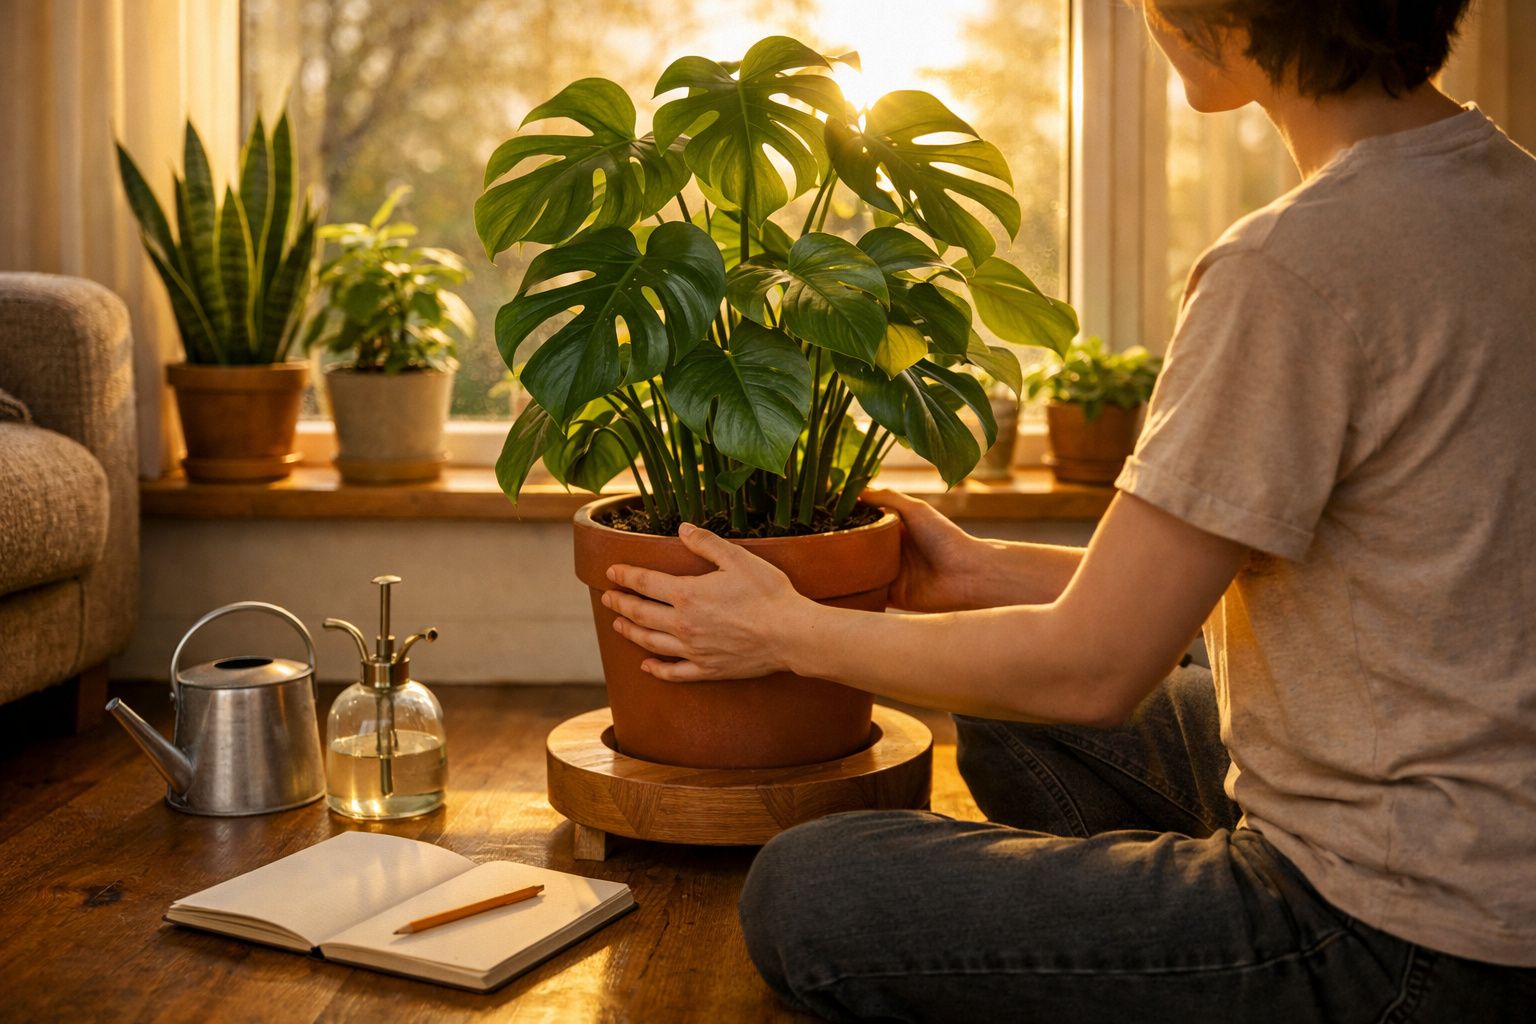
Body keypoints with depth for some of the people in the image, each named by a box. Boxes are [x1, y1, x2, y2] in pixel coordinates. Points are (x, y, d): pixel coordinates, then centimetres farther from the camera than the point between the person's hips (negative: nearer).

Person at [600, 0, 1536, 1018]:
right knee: (1011, 721, 24)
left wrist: (789, 632, -2)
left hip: (1398, 940, -10)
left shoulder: (1296, 266, -25)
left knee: (806, 897, -9)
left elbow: (1094, 667, -17)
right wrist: (987, 572, 15)